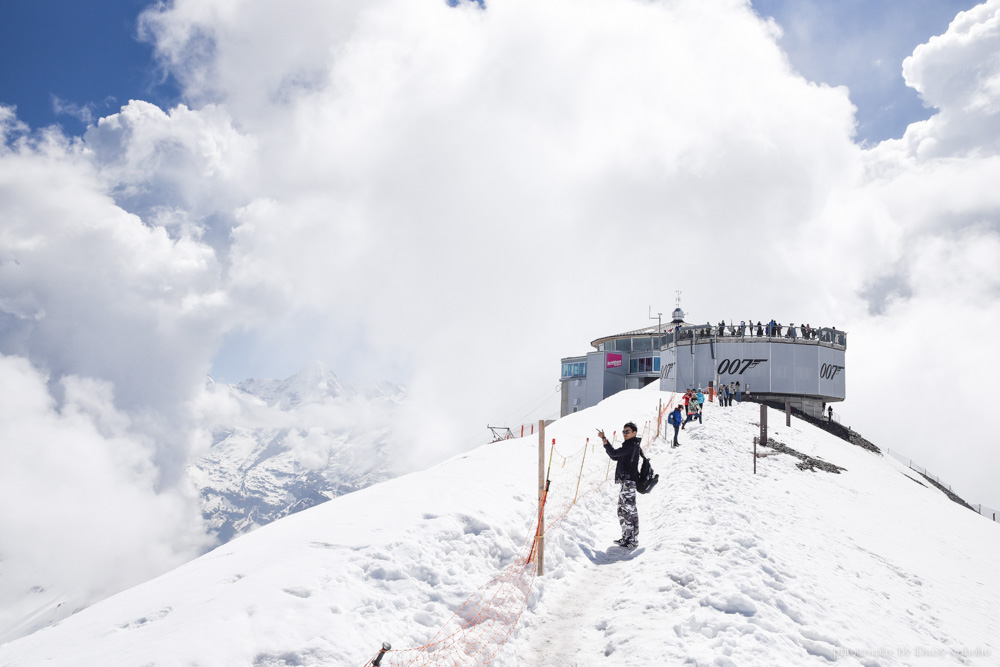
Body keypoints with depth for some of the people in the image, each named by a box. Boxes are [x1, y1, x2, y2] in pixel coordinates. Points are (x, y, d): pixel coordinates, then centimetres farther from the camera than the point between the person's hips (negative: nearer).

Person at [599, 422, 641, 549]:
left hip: (629, 481, -11)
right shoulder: (631, 445, 19)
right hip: (626, 481, 11)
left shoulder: (631, 445, -13)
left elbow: (613, 453, -20)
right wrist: (605, 441, 12)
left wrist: (604, 439, -14)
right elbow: (615, 457, 20)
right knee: (622, 510, 15)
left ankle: (633, 540, -5)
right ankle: (627, 537, 23)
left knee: (629, 510, -8)